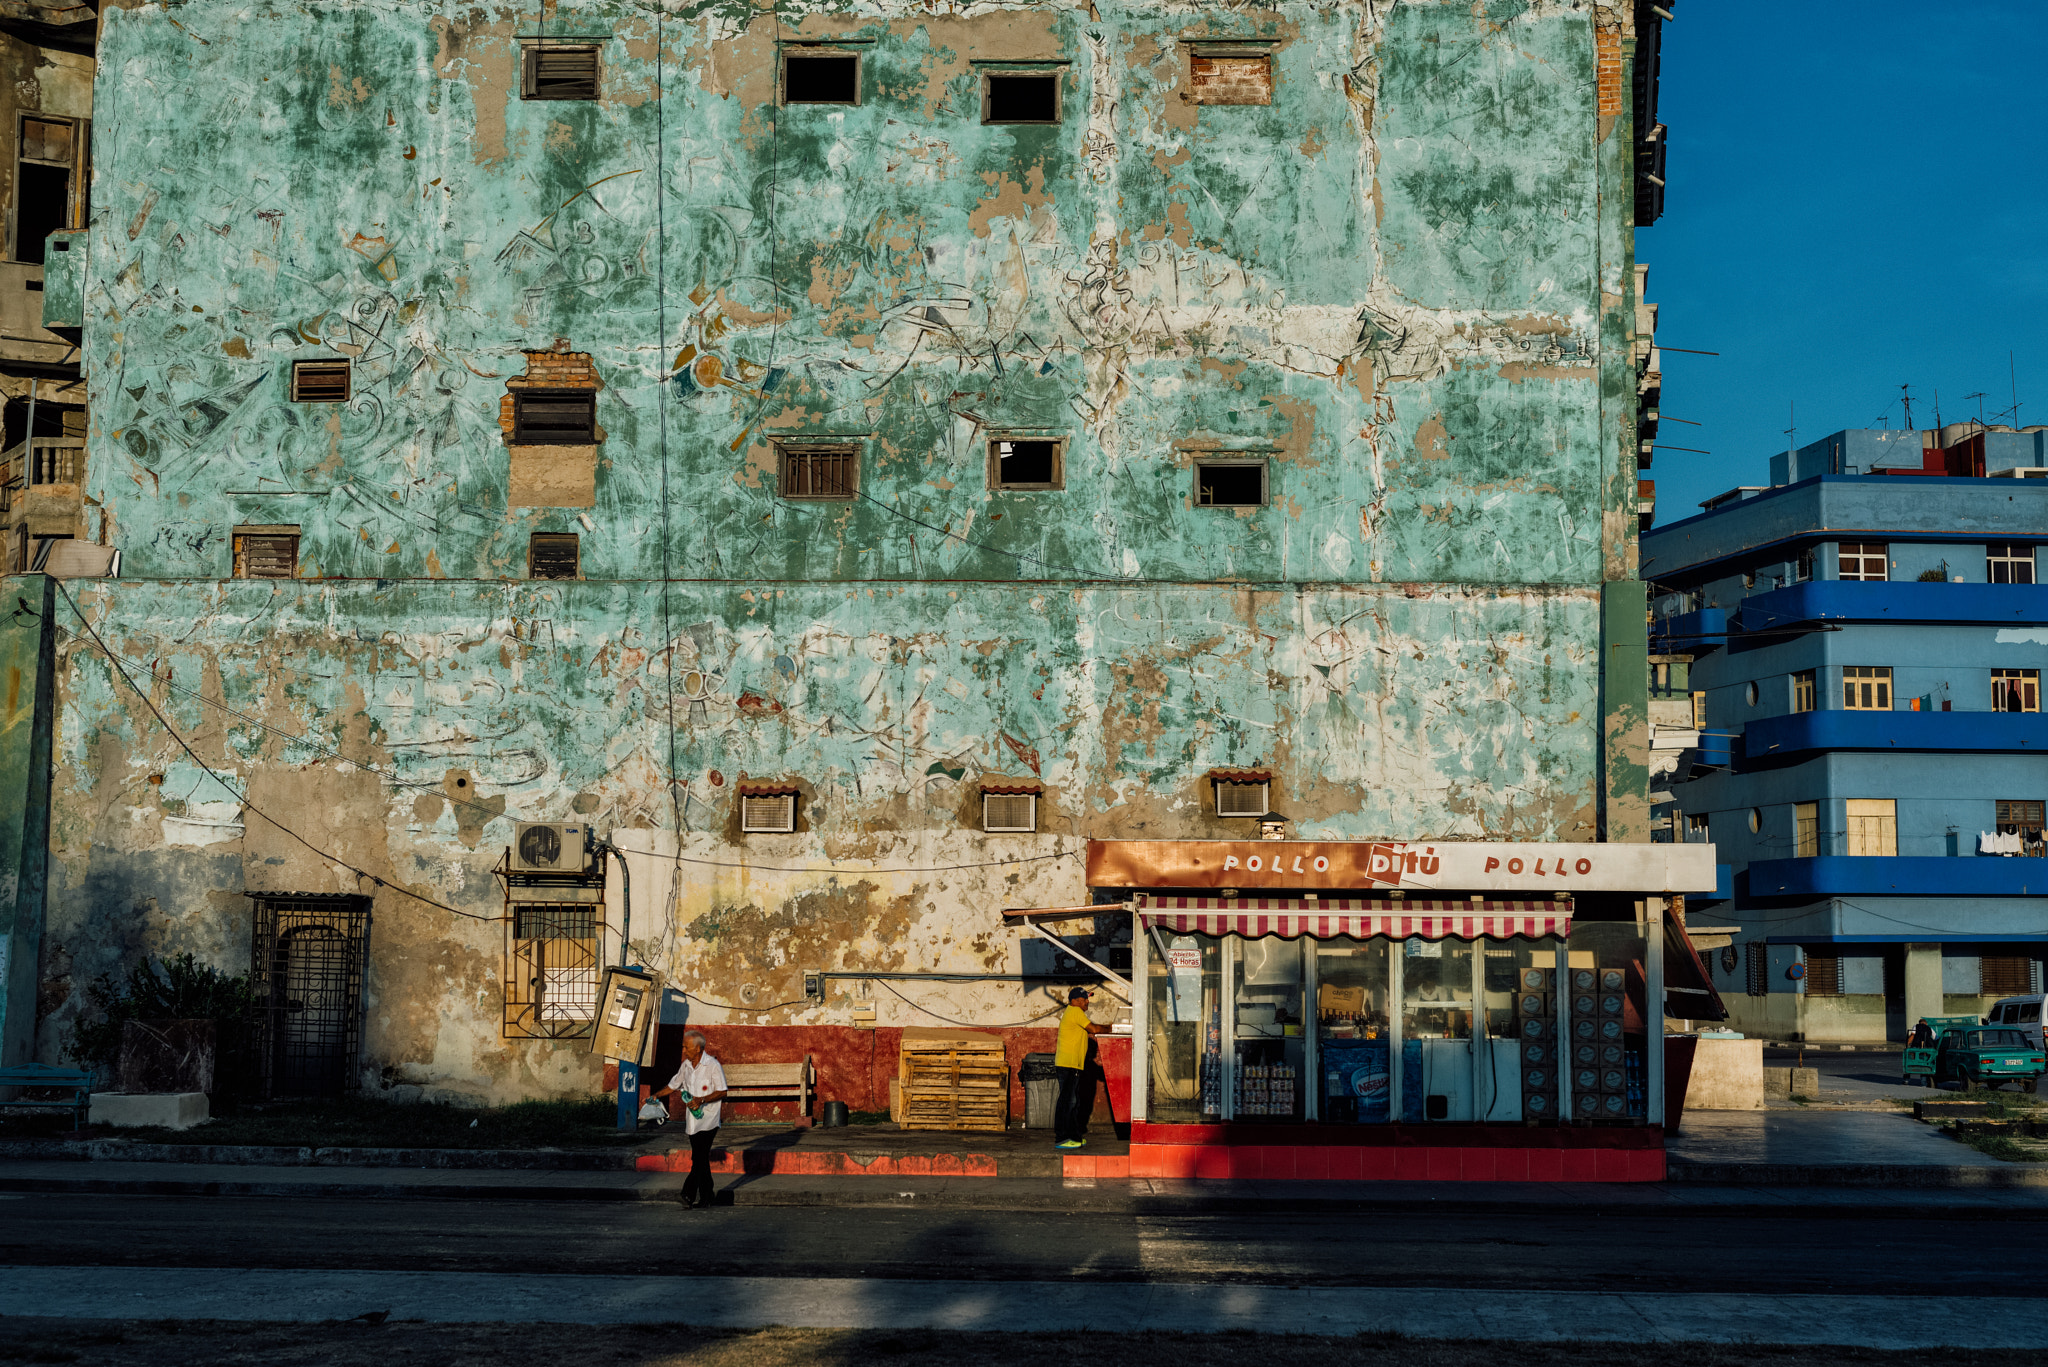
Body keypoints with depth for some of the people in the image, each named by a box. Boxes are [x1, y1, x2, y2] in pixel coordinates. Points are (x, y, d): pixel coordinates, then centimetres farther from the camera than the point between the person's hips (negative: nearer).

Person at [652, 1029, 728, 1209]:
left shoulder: (713, 1066, -9)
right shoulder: (686, 1065, 11)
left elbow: (722, 1092, -10)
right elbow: (673, 1086, 24)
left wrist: (701, 1100, -20)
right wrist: (656, 1095, 14)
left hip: (707, 1120, -6)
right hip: (693, 1120, 6)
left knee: (699, 1158, -14)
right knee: (701, 1159, 8)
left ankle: (689, 1193, -12)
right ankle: (706, 1197, 14)